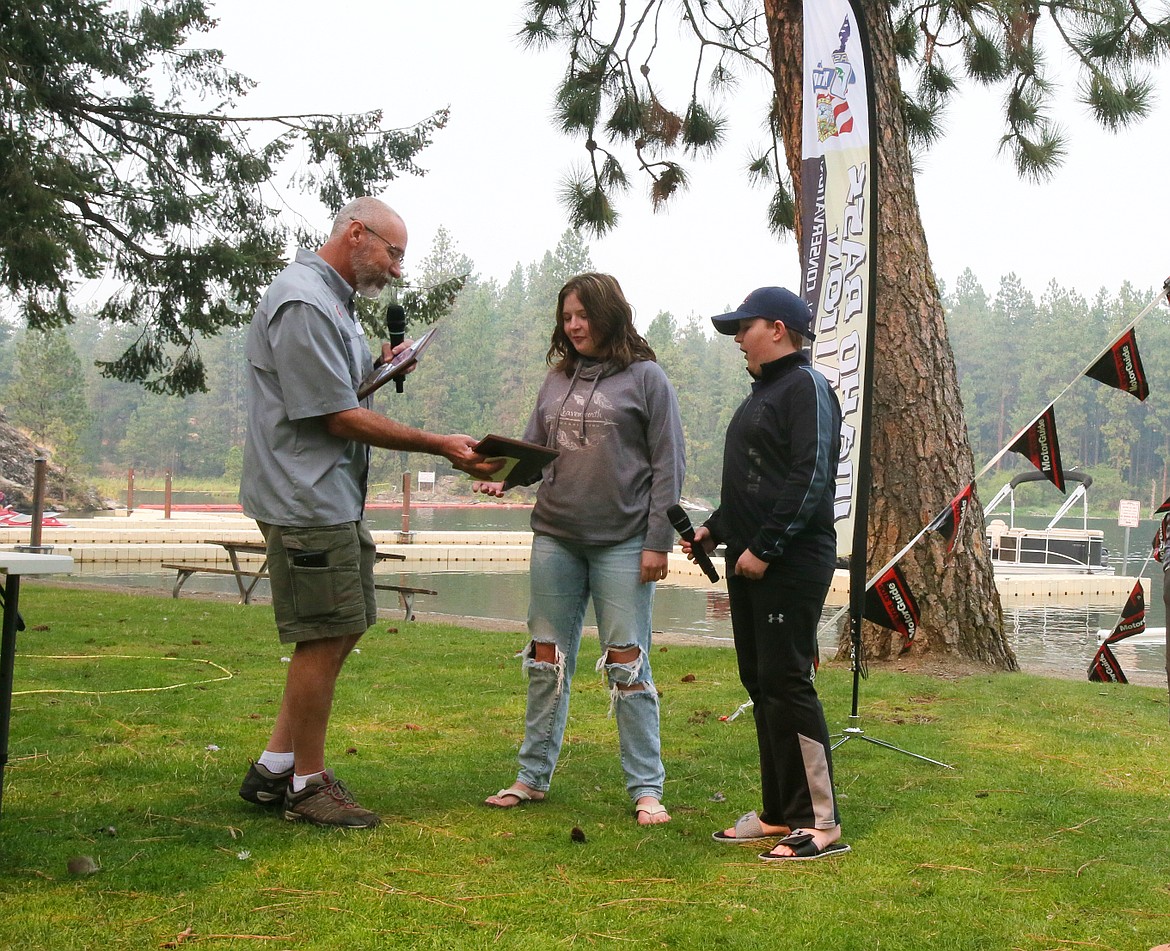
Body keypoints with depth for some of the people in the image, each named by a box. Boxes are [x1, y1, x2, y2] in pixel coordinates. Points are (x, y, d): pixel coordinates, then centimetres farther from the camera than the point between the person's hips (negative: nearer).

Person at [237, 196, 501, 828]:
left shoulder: (331, 299, 17)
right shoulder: (302, 303, -16)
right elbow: (338, 417, -19)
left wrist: (378, 369, 4)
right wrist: (442, 446, -17)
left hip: (336, 500, 11)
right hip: (307, 499, -11)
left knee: (343, 632, 14)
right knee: (324, 639, -4)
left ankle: (274, 769, 21)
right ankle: (307, 785, 9)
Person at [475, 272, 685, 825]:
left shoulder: (645, 378, -2)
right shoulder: (557, 380, 13)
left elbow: (667, 465, -4)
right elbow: (534, 446, 15)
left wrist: (657, 541, -10)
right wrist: (502, 475, -7)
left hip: (621, 543, -5)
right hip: (555, 538, 5)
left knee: (626, 662, -3)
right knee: (547, 660, 10)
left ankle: (646, 788, 4)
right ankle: (533, 776, 20)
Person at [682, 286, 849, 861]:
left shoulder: (806, 387, -10)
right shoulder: (763, 391, 20)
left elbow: (810, 479, -20)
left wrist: (765, 547, -22)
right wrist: (715, 529, 16)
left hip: (791, 564, -10)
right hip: (751, 561, 10)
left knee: (785, 683, -10)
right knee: (760, 684, 11)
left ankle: (820, 823, -4)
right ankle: (779, 814, 18)